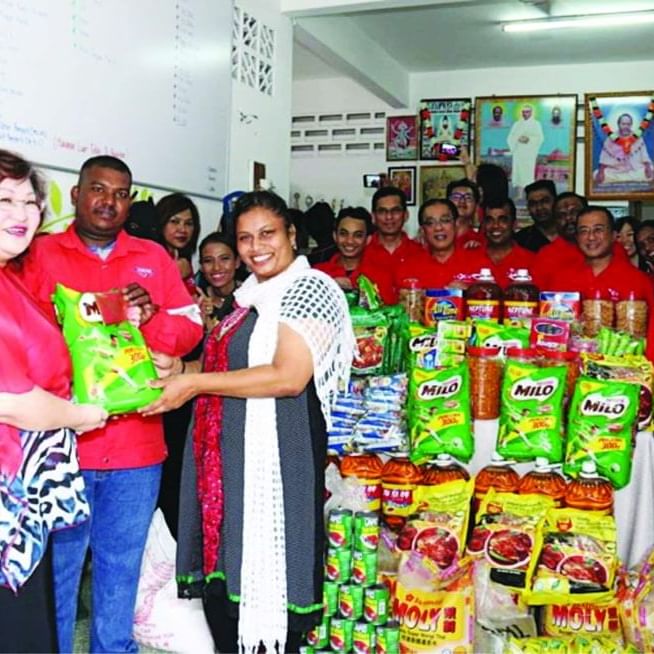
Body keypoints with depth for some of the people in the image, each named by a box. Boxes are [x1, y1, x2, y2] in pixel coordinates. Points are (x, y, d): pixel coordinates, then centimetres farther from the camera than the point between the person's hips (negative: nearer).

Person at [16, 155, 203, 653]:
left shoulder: (154, 257, 11)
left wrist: (151, 317, -12)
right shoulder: (39, 255, 4)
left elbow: (191, 328, 7)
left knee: (121, 569, 15)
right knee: (56, 570, 5)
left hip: (135, 447, 3)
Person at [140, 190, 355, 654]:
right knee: (225, 566, 14)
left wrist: (195, 383, -19)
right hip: (230, 456, 8)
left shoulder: (309, 289, -10)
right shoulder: (252, 296, 15)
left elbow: (289, 376, -21)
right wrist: (180, 371, 5)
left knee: (265, 567, 1)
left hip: (276, 454, -8)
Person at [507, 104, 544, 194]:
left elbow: (540, 138, -3)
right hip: (518, 152, 3)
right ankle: (519, 195, 1)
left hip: (530, 152, -3)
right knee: (518, 171, -2)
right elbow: (510, 138, 7)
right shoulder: (516, 124, 15)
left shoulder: (536, 124, 7)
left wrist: (529, 139, -18)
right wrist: (518, 139, -12)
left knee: (529, 172, -10)